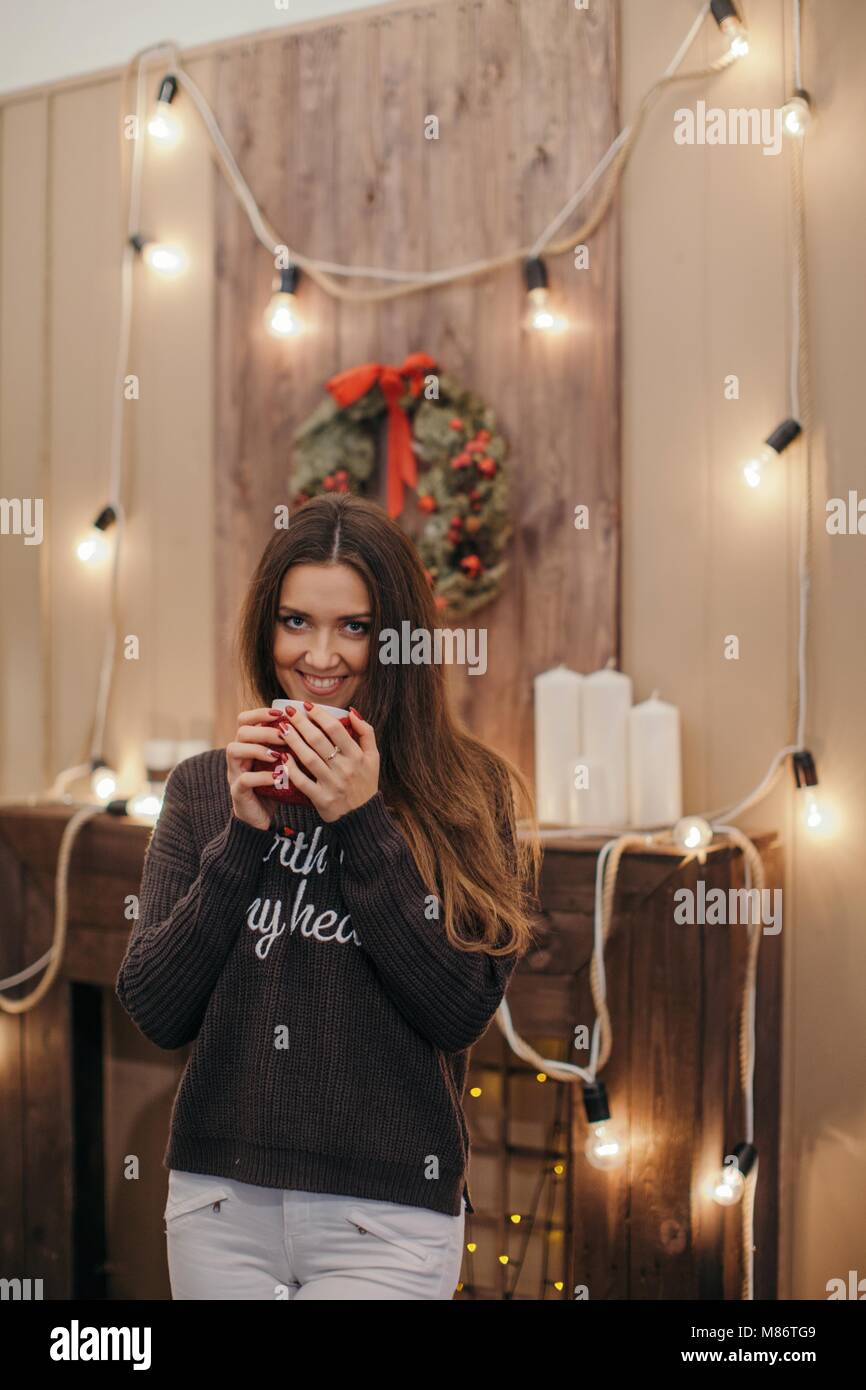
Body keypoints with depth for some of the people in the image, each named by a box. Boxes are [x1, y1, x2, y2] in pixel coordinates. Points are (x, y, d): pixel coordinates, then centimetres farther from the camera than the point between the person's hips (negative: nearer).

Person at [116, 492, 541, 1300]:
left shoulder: (468, 793, -4)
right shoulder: (203, 787, 3)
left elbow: (463, 1012, -11)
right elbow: (156, 1014, -2)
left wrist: (363, 823, -15)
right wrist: (243, 834, -11)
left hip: (387, 1212, -2)